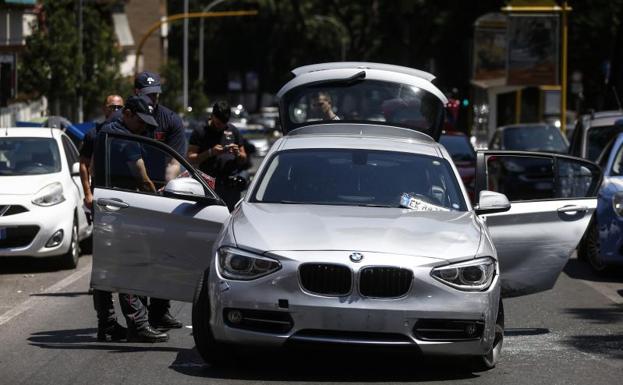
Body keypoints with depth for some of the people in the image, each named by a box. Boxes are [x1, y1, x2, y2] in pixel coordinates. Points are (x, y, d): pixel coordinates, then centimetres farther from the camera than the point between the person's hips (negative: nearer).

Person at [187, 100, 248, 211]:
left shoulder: (233, 131, 16)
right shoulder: (200, 132, 5)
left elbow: (244, 159, 20)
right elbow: (190, 159, -2)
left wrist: (237, 153, -3)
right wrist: (210, 153, -14)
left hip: (231, 185, 3)